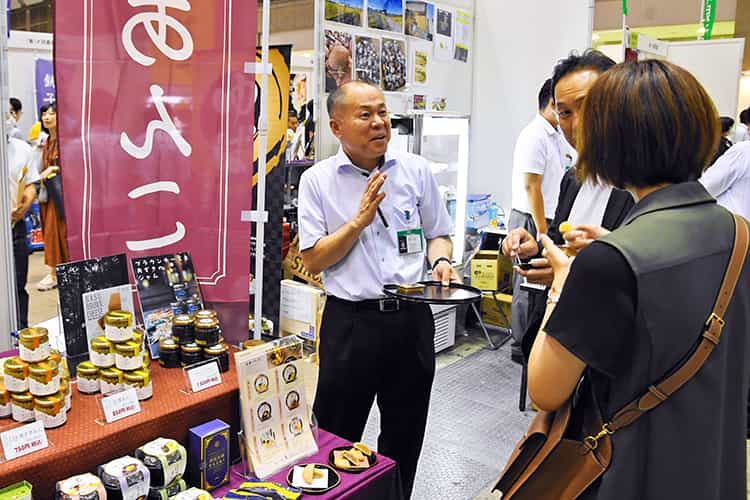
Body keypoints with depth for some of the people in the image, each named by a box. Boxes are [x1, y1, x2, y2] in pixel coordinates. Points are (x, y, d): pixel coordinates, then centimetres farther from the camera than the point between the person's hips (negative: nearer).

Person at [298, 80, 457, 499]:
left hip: (411, 319, 3)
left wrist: (441, 262, -9)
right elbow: (313, 260, -4)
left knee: (405, 435, 18)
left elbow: (438, 235, 12)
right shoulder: (317, 180, -2)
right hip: (351, 321, -2)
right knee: (338, 438, 12)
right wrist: (360, 220, -14)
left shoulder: (417, 170, 4)